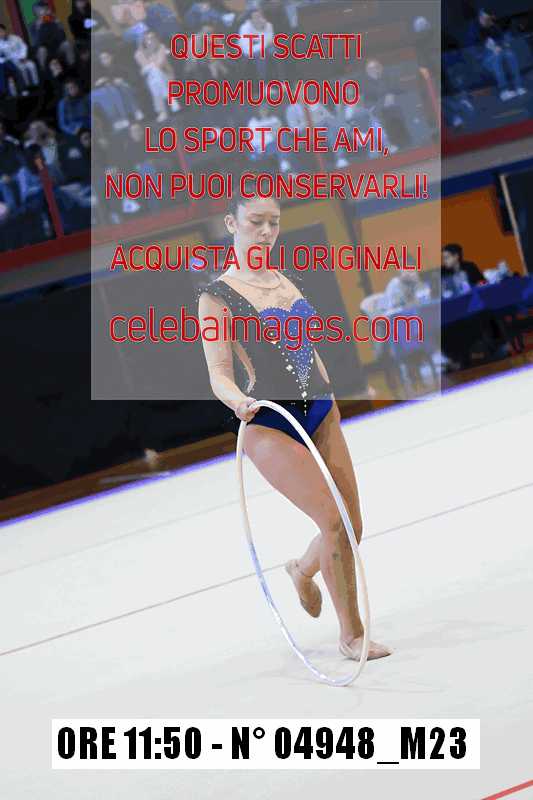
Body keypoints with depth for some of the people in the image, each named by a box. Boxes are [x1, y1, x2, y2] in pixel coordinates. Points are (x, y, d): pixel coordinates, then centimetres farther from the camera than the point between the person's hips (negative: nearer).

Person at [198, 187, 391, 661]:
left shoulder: (287, 281, 12)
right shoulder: (218, 295, -7)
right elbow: (219, 374, -14)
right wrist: (238, 400, -34)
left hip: (320, 411, 6)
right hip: (269, 424, -6)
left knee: (352, 526, 6)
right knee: (334, 521, -15)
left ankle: (303, 570, 39)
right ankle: (352, 635, -1)